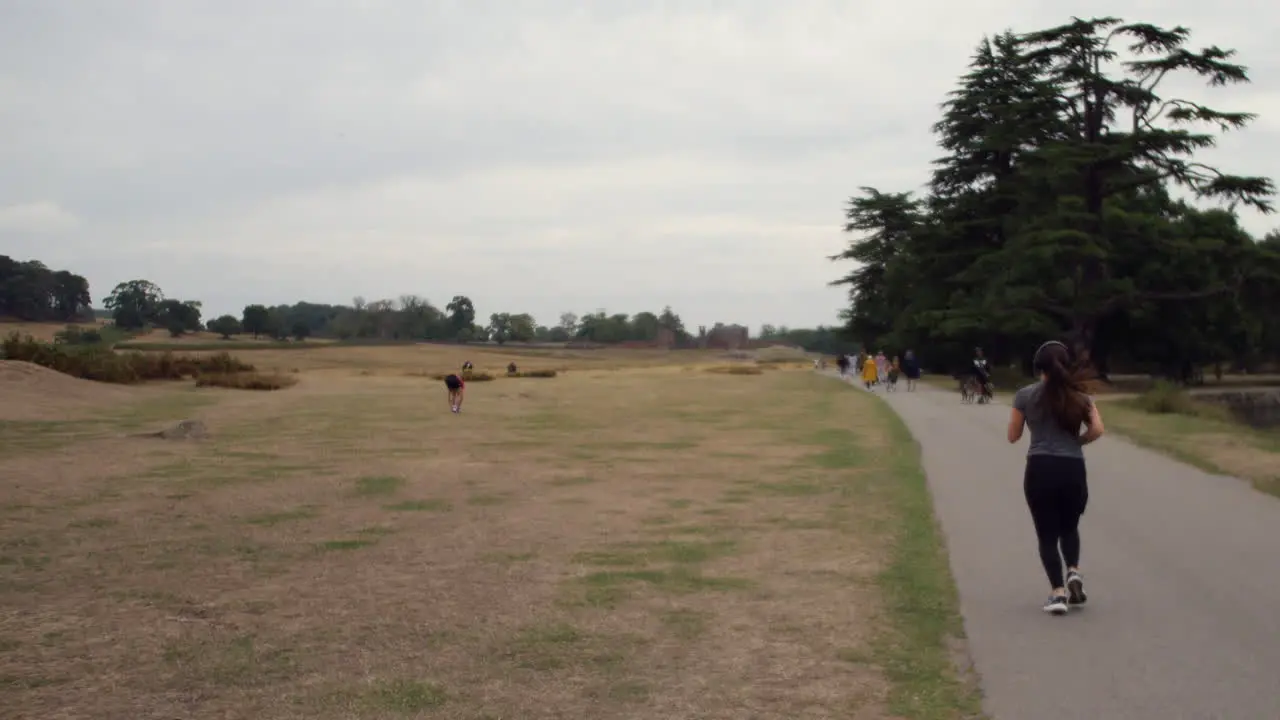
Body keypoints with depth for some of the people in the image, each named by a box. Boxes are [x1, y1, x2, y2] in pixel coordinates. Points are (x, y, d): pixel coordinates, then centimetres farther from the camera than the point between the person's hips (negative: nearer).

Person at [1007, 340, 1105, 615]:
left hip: (1040, 469, -2)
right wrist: (1075, 441, 11)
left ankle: (1058, 592, -5)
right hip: (1073, 470, 2)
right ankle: (1074, 572, 0)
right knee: (1069, 527, 23)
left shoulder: (1025, 395, 1)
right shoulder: (1080, 395, 6)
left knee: (1047, 533, 6)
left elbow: (1013, 436, 7)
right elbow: (1097, 430, -7)